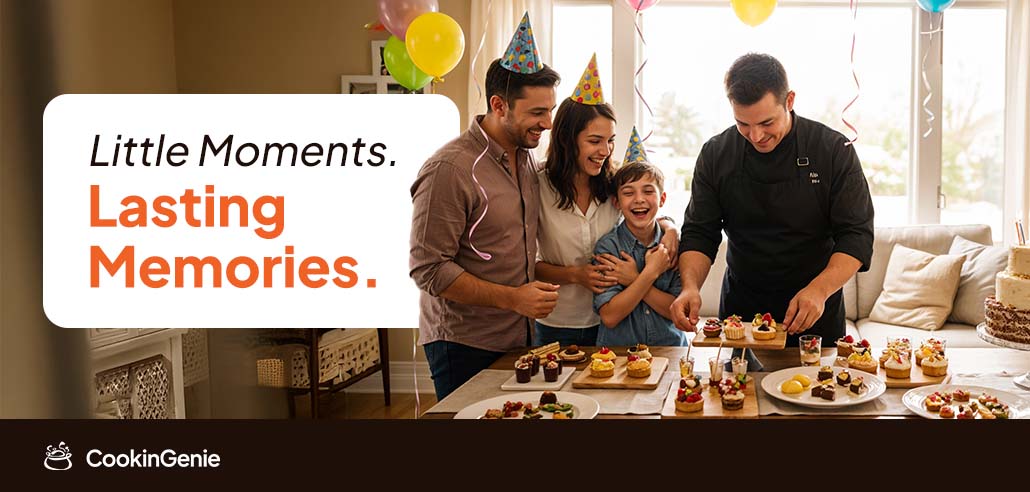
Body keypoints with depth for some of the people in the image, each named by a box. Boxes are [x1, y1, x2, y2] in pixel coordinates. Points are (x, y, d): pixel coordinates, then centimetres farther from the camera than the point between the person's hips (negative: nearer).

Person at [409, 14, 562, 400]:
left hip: (518, 336, 7)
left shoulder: (524, 158, 8)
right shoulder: (450, 169, -18)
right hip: (464, 344, -7)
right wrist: (512, 298, -22)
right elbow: (428, 269, -20)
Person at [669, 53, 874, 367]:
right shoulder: (715, 155, -6)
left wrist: (819, 290, -29)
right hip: (741, 307, 2)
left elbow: (856, 235, -13)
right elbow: (699, 233, -4)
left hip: (816, 310, -1)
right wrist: (691, 286, -22)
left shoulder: (834, 150, -12)